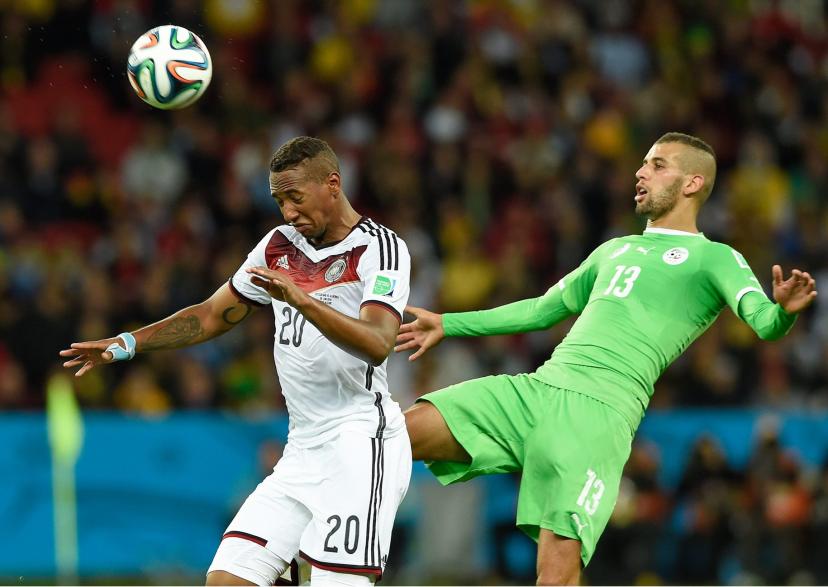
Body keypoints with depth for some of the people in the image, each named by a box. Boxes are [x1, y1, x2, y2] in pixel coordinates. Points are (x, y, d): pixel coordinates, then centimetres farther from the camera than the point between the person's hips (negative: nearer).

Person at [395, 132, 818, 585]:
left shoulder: (714, 259, 8)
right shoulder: (614, 251, 29)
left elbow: (765, 323, -8)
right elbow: (543, 310, 39)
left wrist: (784, 310, -32)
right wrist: (449, 324, 41)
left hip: (600, 411, -7)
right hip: (533, 389, 7)